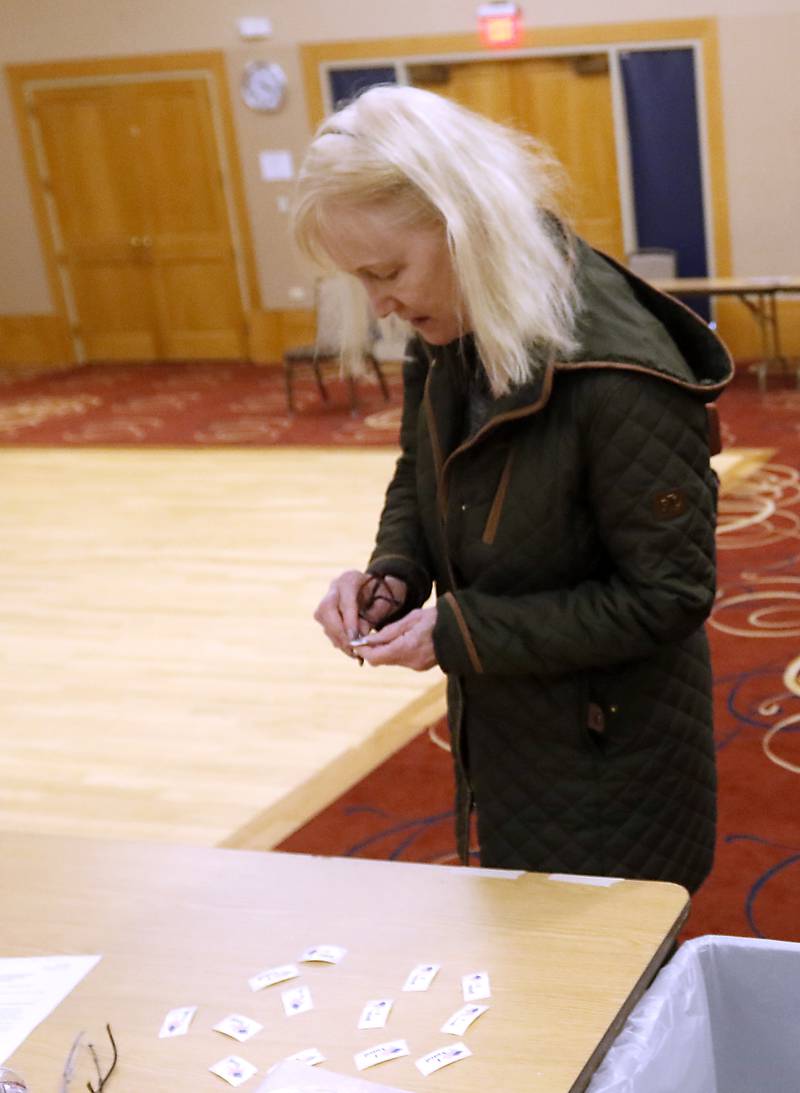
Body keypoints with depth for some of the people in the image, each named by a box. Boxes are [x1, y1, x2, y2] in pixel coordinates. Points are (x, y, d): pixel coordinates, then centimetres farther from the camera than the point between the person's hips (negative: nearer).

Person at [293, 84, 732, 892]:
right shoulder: (448, 334, -5)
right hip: (500, 736, 8)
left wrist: (462, 631, -24)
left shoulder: (618, 374, -29)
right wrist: (392, 574, -9)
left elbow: (668, 595, -23)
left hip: (609, 759, -7)